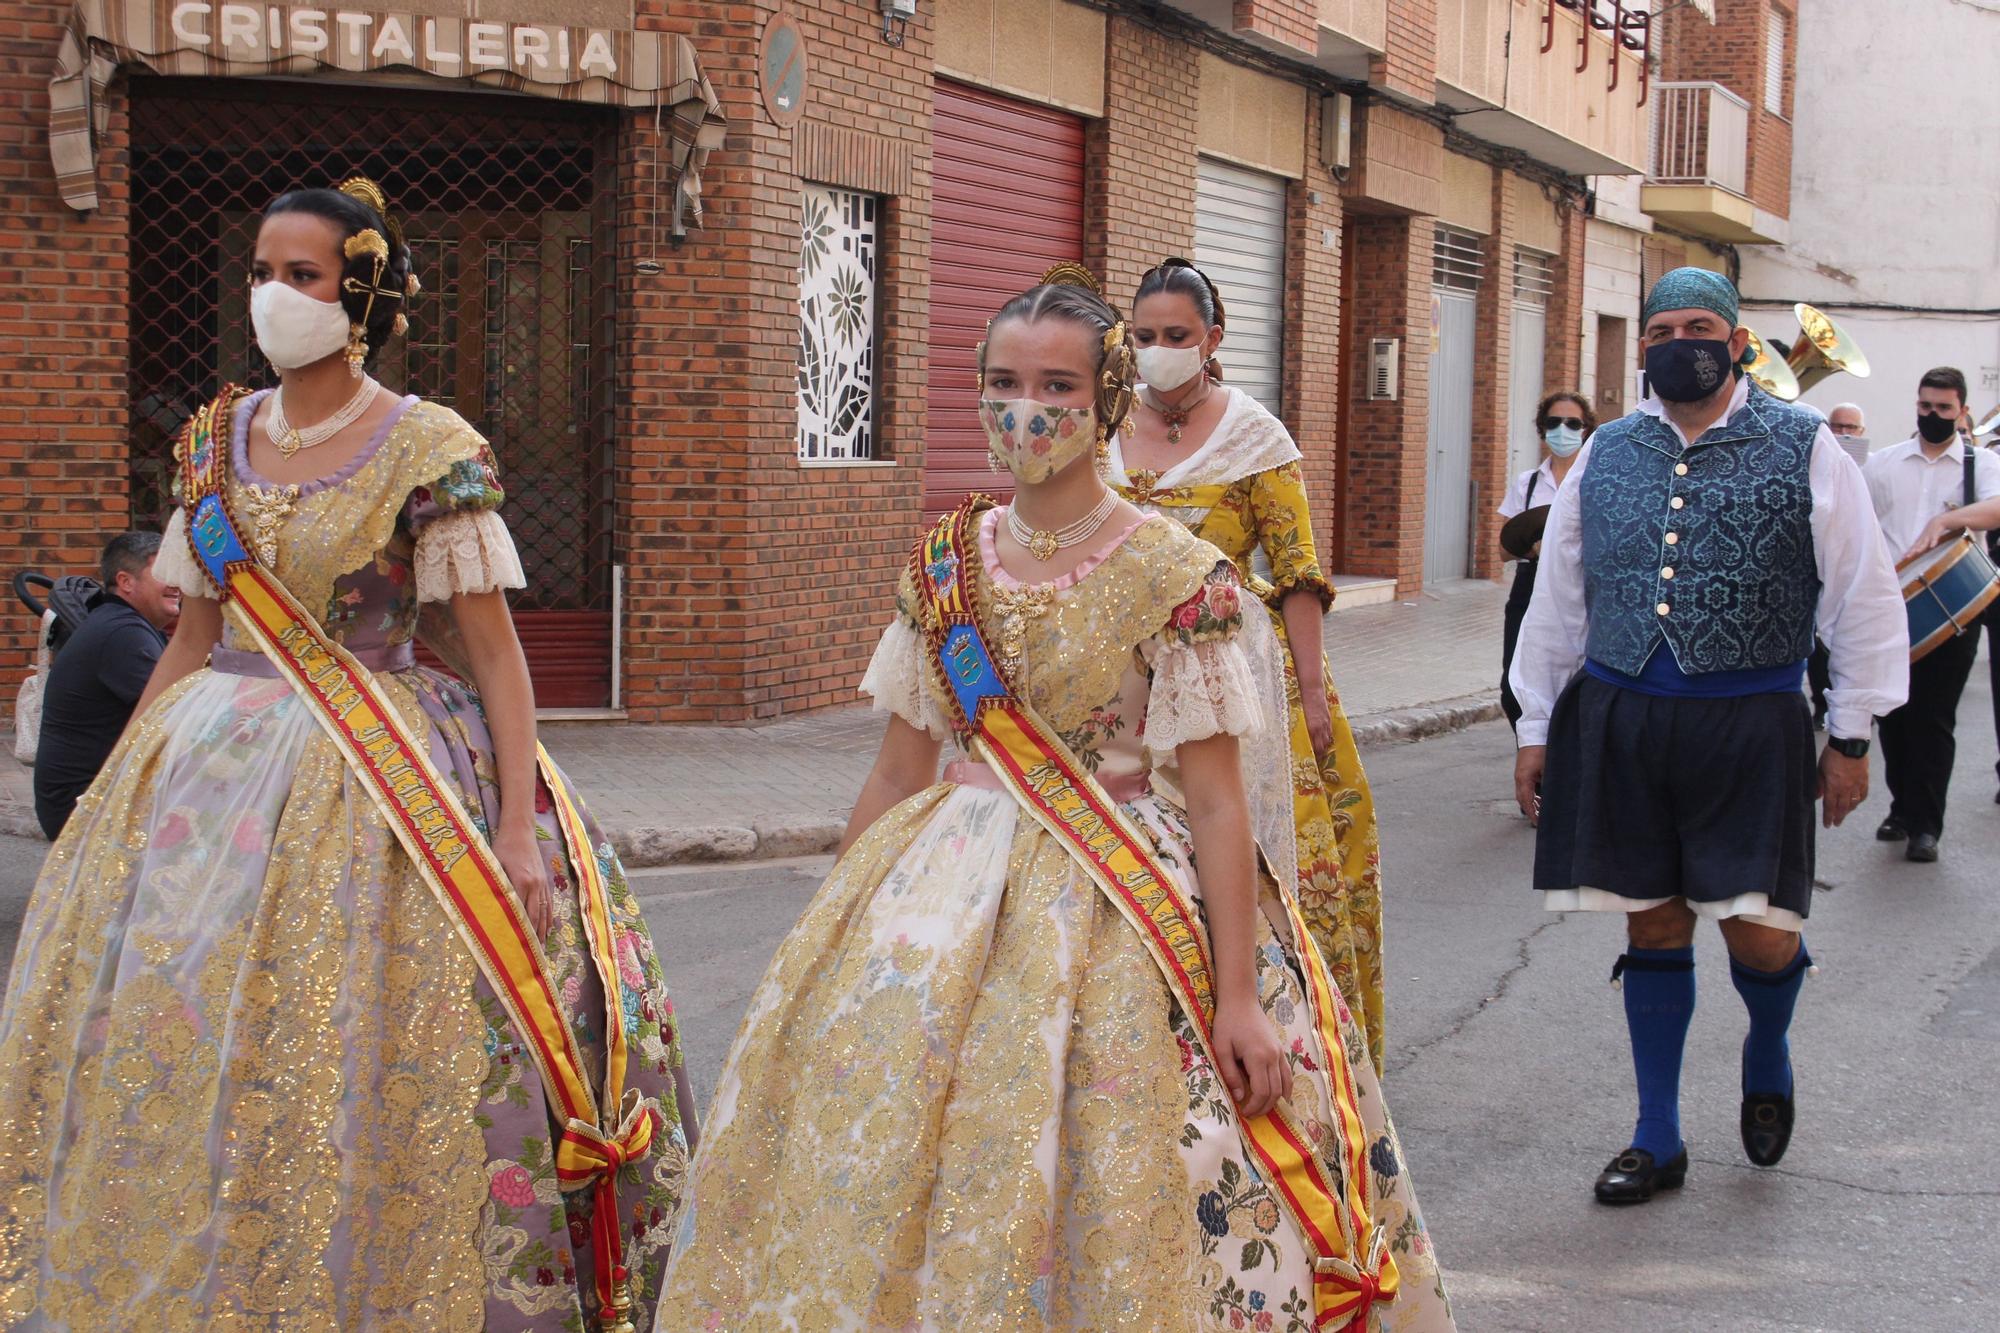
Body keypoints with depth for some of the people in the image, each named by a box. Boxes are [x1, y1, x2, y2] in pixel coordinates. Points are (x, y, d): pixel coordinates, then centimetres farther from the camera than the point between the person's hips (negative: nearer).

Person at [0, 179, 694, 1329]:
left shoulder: (430, 449, -7)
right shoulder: (220, 440, 9)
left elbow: (495, 649, -10)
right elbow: (194, 633, 14)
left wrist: (516, 822, -18)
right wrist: (121, 780, 11)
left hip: (383, 782, -5)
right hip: (218, 769, 5)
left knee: (359, 1077, -4)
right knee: (179, 1054, 6)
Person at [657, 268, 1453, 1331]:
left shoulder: (1175, 574, -8)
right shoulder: (943, 567, 6)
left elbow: (1214, 800, -10)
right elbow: (899, 774, 11)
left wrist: (1237, 996, -14)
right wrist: (829, 939, 12)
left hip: (1120, 905, -4)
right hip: (949, 889, 5)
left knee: (1092, 1188, -8)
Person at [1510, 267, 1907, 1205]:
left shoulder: (1803, 449, -1)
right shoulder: (1607, 455, 7)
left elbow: (1864, 598, 2)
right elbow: (1557, 597, 13)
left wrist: (1850, 735, 1)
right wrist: (1536, 728, 12)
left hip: (1749, 727, -2)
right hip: (1619, 721, 3)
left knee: (1761, 936, -6)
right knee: (1653, 928, 8)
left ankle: (1767, 1054, 30)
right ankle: (1657, 1138, 20)